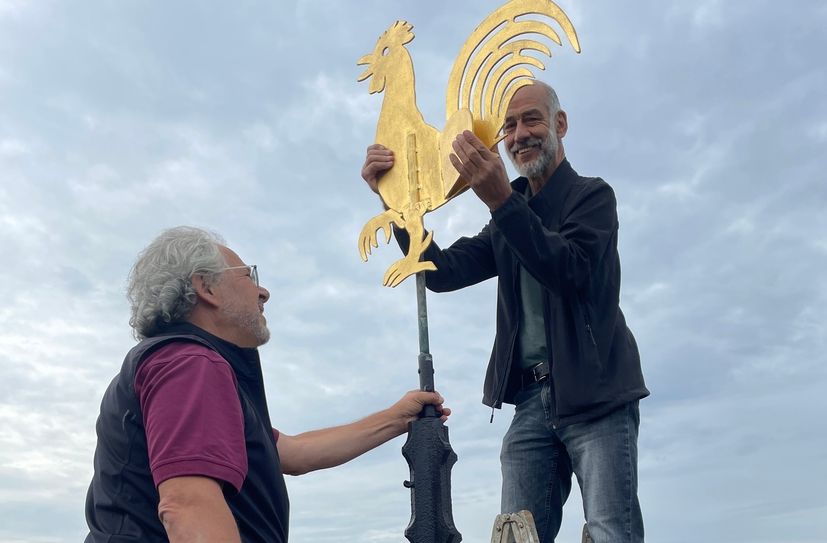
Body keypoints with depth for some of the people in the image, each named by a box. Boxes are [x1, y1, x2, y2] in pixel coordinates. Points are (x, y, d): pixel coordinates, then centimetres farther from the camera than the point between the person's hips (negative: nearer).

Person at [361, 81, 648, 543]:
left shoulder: (592, 195, 4)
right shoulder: (509, 223, 20)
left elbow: (570, 272, -16)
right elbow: (441, 272, 9)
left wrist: (502, 199, -26)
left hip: (593, 394, -5)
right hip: (532, 399, 5)